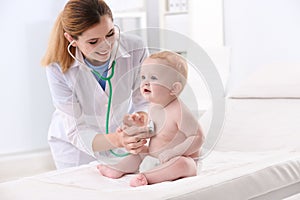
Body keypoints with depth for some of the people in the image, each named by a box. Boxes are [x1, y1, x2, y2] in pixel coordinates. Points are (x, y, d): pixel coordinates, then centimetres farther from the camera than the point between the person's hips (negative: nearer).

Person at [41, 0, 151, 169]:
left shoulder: (135, 49, -25)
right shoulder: (58, 68, -28)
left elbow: (145, 103, -12)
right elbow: (77, 132, -25)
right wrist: (118, 141, -43)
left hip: (121, 135, 2)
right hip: (75, 146, -2)